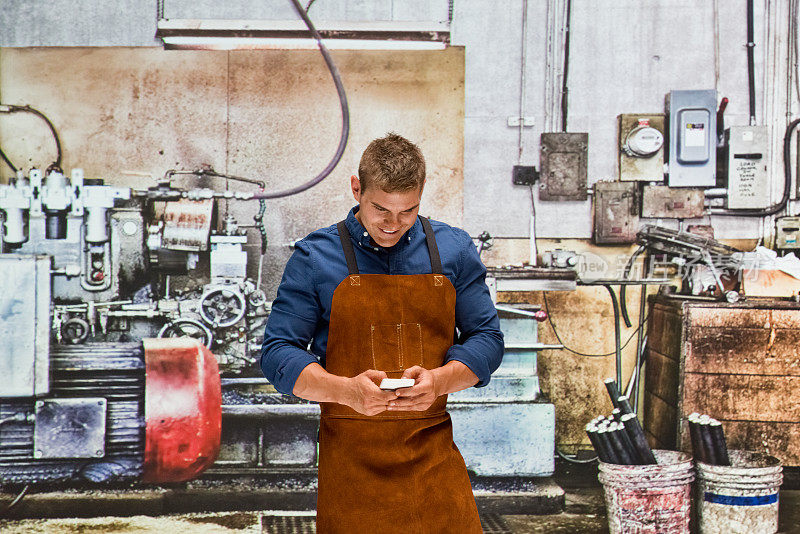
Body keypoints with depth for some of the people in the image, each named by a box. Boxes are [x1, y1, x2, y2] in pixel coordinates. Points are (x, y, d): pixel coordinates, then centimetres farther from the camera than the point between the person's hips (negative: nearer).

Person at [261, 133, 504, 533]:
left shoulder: (453, 250, 6)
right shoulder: (315, 257, 0)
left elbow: (487, 338, 7)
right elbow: (276, 353, -1)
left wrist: (438, 380, -14)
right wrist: (346, 390, -19)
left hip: (433, 452, 2)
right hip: (349, 456, -1)